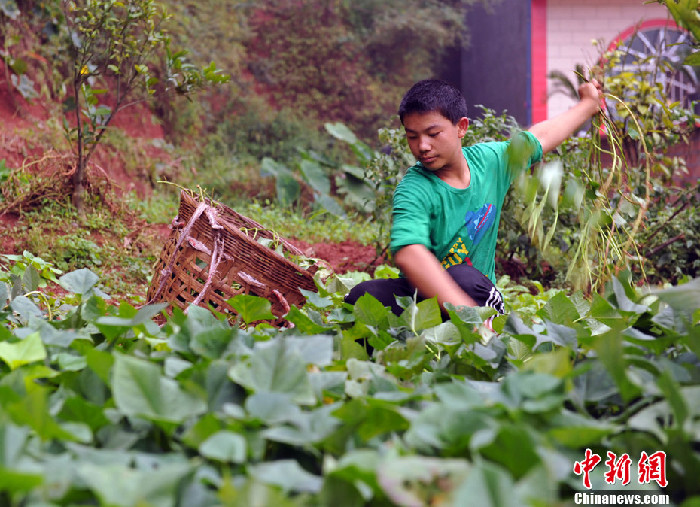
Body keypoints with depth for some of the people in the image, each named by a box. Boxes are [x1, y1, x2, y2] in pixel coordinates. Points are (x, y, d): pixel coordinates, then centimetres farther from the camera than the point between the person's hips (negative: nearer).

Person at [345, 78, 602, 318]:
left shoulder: (489, 160, -1)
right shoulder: (414, 190, -20)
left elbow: (540, 137, 21)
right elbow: (409, 253, -40)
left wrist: (588, 105, 36)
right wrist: (466, 314, -51)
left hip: (479, 293, 3)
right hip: (426, 293, -3)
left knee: (463, 277, -35)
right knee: (363, 295, -33)